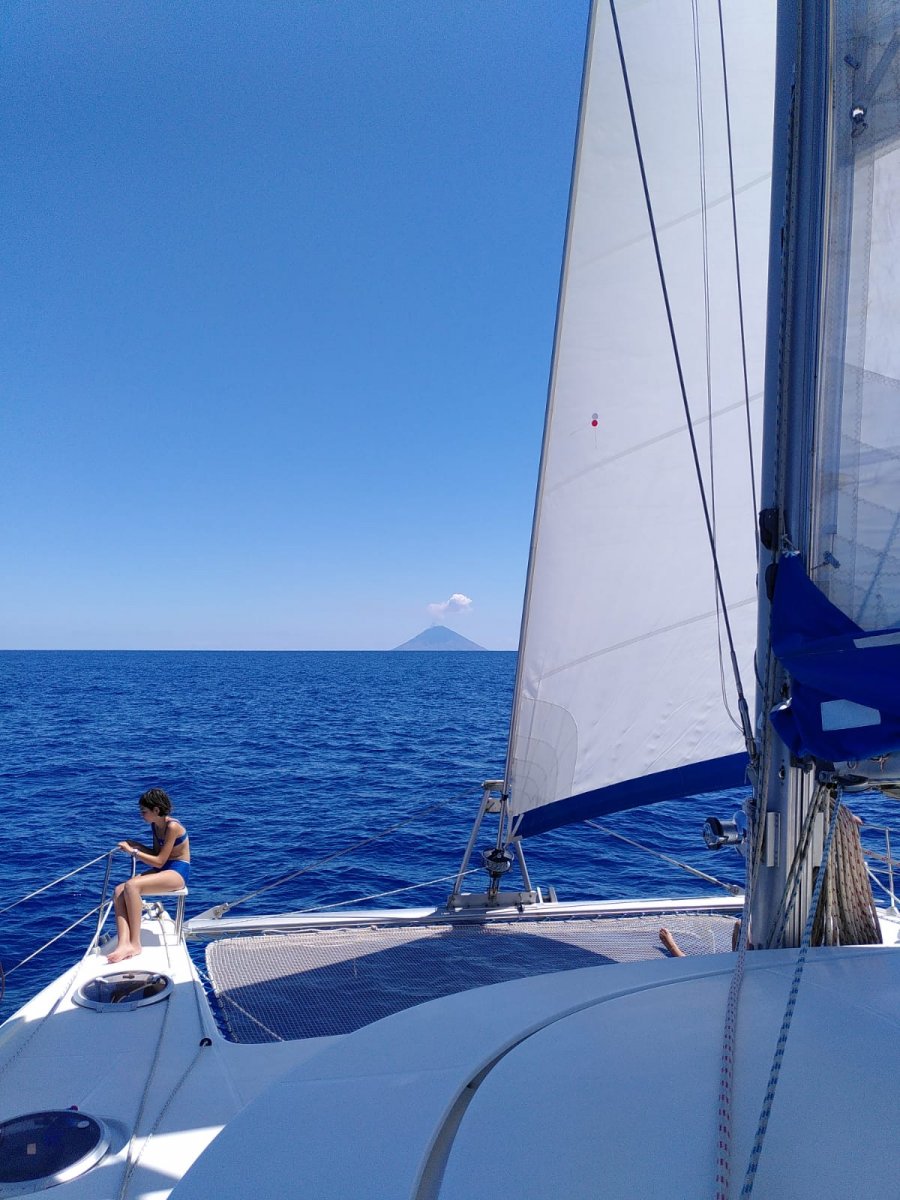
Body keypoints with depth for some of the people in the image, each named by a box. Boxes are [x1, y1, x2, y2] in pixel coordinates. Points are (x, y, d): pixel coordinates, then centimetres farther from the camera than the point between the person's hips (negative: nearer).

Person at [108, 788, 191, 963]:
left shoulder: (172, 827, -18)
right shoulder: (155, 825, 9)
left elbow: (159, 862, -18)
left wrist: (133, 851, -13)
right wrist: (136, 845, 4)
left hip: (177, 872, -9)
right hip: (161, 871, 9)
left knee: (131, 886, -30)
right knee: (119, 891, -15)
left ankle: (135, 944, -24)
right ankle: (124, 944, -30)